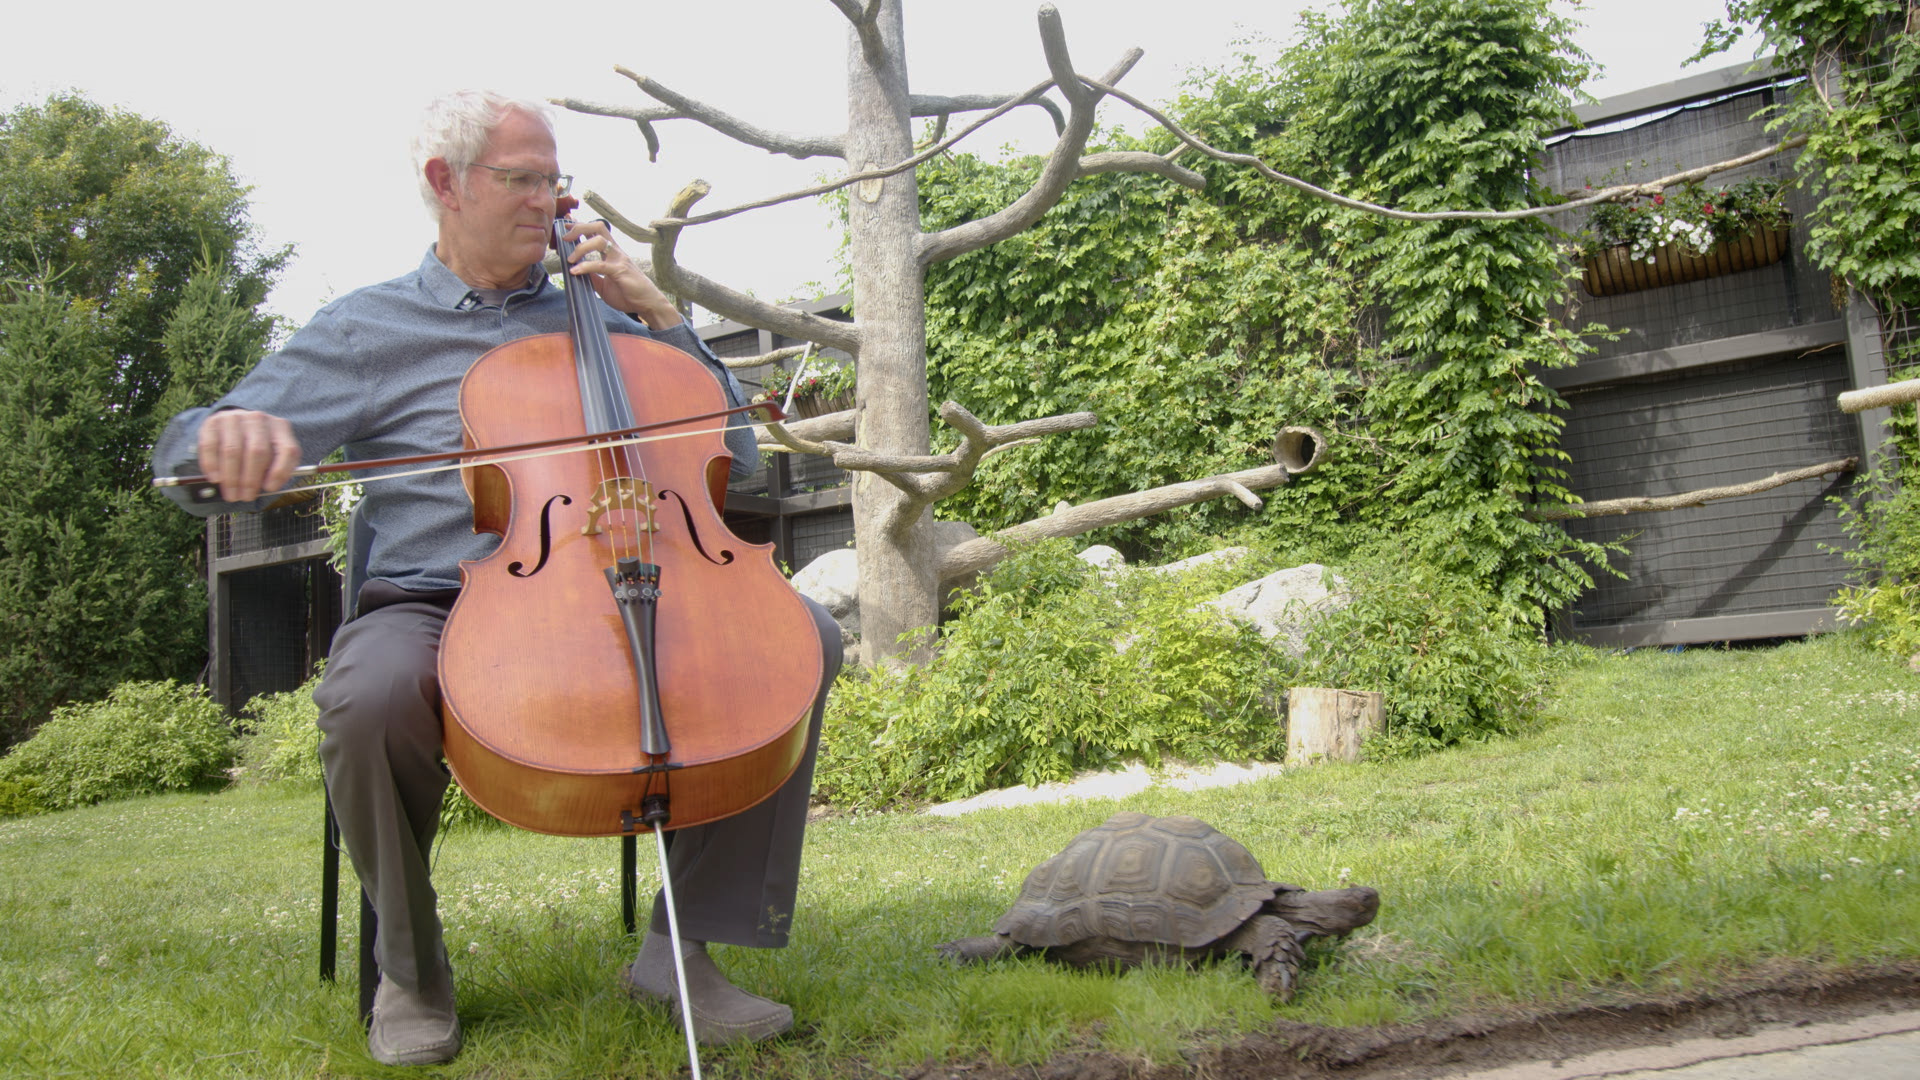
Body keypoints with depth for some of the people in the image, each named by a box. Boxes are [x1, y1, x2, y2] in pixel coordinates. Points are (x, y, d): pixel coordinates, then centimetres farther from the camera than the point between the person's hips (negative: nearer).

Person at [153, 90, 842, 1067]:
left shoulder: (591, 318, 18)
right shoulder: (371, 328, 10)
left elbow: (732, 455, 15)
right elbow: (186, 458, 2)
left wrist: (657, 317, 6)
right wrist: (234, 436, -24)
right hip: (436, 606, -3)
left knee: (804, 634, -19)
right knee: (372, 696, -38)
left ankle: (683, 943, -12)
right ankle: (410, 968, -6)